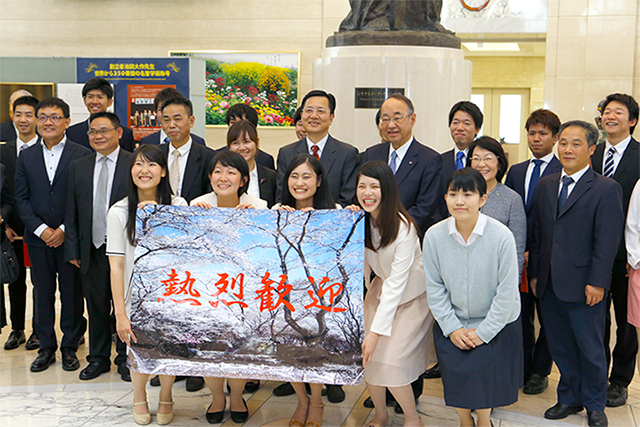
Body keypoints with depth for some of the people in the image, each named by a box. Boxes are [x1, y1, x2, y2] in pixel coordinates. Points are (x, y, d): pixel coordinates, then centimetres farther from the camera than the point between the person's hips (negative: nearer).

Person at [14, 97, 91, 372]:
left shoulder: (82, 155, -3)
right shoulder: (26, 156, 8)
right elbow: (21, 199, 5)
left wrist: (64, 230, -13)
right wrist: (41, 229, -8)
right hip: (38, 238, 3)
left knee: (72, 294, 5)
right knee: (42, 294, 10)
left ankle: (70, 347, 18)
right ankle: (46, 347, 22)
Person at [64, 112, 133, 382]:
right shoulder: (78, 167, 9)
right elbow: (72, 214, 10)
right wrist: (72, 249, 5)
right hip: (92, 250, 3)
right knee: (96, 307, 12)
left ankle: (125, 359, 23)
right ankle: (98, 358, 27)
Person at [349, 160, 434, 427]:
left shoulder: (403, 226, -27)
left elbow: (397, 282, -27)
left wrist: (376, 332, -28)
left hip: (411, 295, -5)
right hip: (380, 288, 6)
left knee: (390, 361, -12)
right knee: (366, 356, -1)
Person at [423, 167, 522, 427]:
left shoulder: (502, 236, -19)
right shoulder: (434, 236, -12)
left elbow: (507, 292, -14)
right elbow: (434, 287, -3)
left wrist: (483, 332, -12)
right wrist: (452, 328, -7)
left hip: (496, 325, -2)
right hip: (452, 325, 2)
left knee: (484, 376, -7)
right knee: (457, 377, -3)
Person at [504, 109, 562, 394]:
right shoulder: (515, 172, 13)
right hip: (517, 255, 4)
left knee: (548, 317, 9)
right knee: (521, 315, 11)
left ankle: (540, 371, 22)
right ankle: (521, 369, 23)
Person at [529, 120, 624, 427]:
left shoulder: (606, 189, -6)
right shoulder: (546, 186, 11)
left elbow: (607, 241, -11)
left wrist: (596, 282, -15)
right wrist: (534, 273, 9)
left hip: (583, 286, -5)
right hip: (549, 285, 5)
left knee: (590, 349, 7)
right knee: (560, 347, 13)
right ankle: (569, 398, 30)